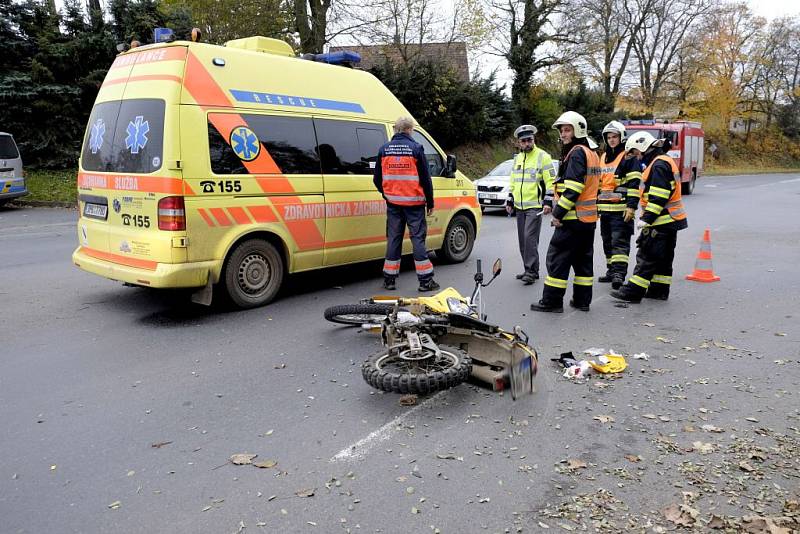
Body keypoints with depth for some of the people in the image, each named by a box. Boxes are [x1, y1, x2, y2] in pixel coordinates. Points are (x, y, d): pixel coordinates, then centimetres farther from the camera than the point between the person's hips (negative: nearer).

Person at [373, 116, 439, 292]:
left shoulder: (384, 149, 5)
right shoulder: (416, 148, -7)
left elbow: (377, 179, 10)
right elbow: (425, 178, -6)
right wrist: (430, 203, 2)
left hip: (393, 203, 4)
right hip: (414, 202, -3)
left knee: (393, 238, 10)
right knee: (418, 238, 1)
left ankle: (389, 279, 14)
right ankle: (425, 280, 4)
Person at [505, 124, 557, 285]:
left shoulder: (543, 157, -5)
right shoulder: (517, 158, 16)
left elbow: (551, 181, -9)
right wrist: (510, 201, 20)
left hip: (535, 206, -7)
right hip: (520, 206, 7)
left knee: (530, 238, -15)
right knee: (523, 240, 9)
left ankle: (532, 271, -10)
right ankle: (530, 270, 18)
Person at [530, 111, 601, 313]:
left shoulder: (577, 153, -14)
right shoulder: (591, 153, 18)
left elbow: (572, 188, -23)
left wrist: (558, 213, -19)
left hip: (573, 218, -10)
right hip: (589, 218, 10)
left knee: (557, 258, -4)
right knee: (583, 260, 13)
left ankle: (551, 301, -1)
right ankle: (582, 300, 19)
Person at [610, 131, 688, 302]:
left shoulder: (659, 165, -16)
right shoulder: (665, 161, 18)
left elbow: (658, 197, -24)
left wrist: (647, 218, -22)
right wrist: (648, 217, 21)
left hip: (661, 221, -10)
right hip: (670, 220, 10)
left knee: (646, 256, -8)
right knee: (663, 257, 14)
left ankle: (633, 291, -5)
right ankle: (659, 290, 21)